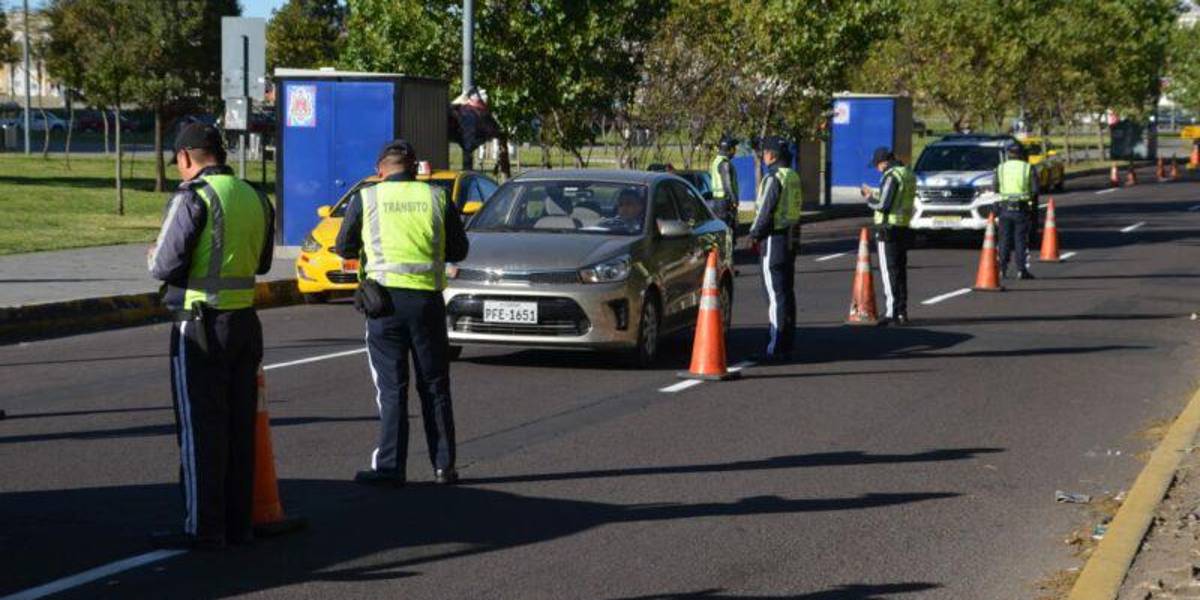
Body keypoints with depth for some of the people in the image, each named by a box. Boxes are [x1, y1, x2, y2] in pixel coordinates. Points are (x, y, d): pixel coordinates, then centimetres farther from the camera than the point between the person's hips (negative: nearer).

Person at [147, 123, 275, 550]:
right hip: (245, 320, 7)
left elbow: (166, 265, -16)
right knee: (239, 426, 11)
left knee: (199, 429, -2)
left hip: (200, 325, -7)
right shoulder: (255, 199, 10)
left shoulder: (193, 198, -13)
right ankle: (238, 523, 15)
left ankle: (204, 528, 0)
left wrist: (154, 258, 5)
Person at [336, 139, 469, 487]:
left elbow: (345, 249, 10)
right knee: (435, 386, 10)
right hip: (428, 298, 1)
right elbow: (458, 250, 10)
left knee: (391, 387, 3)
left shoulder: (365, 198, 0)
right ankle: (444, 466, 12)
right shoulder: (437, 198, 4)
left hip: (385, 296, -1)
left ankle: (390, 467, 0)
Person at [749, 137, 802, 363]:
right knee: (787, 291, 12)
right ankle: (786, 346, 17)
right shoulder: (793, 177, 13)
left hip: (775, 239, -9)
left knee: (776, 293, -8)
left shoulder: (773, 178, -15)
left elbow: (765, 210, -17)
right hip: (791, 236, 9)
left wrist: (754, 234, -2)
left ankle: (776, 348, -9)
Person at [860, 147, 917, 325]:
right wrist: (875, 195, 20)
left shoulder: (891, 176, -15)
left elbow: (883, 205, -19)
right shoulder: (909, 175, 13)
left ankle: (892, 312, -7)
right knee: (900, 271, 12)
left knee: (889, 272, -6)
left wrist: (869, 198, -1)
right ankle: (902, 312, 15)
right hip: (903, 228, 9)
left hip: (888, 229, -9)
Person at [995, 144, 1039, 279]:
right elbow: (1035, 190, -4)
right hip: (1022, 209, -2)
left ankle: (1002, 270, 5)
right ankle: (1021, 270, -2)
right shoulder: (1028, 168, 1)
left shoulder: (1000, 168, 7)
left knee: (1004, 240, 8)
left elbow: (995, 189, 3)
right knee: (1021, 239, 1)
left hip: (1005, 208, 2)